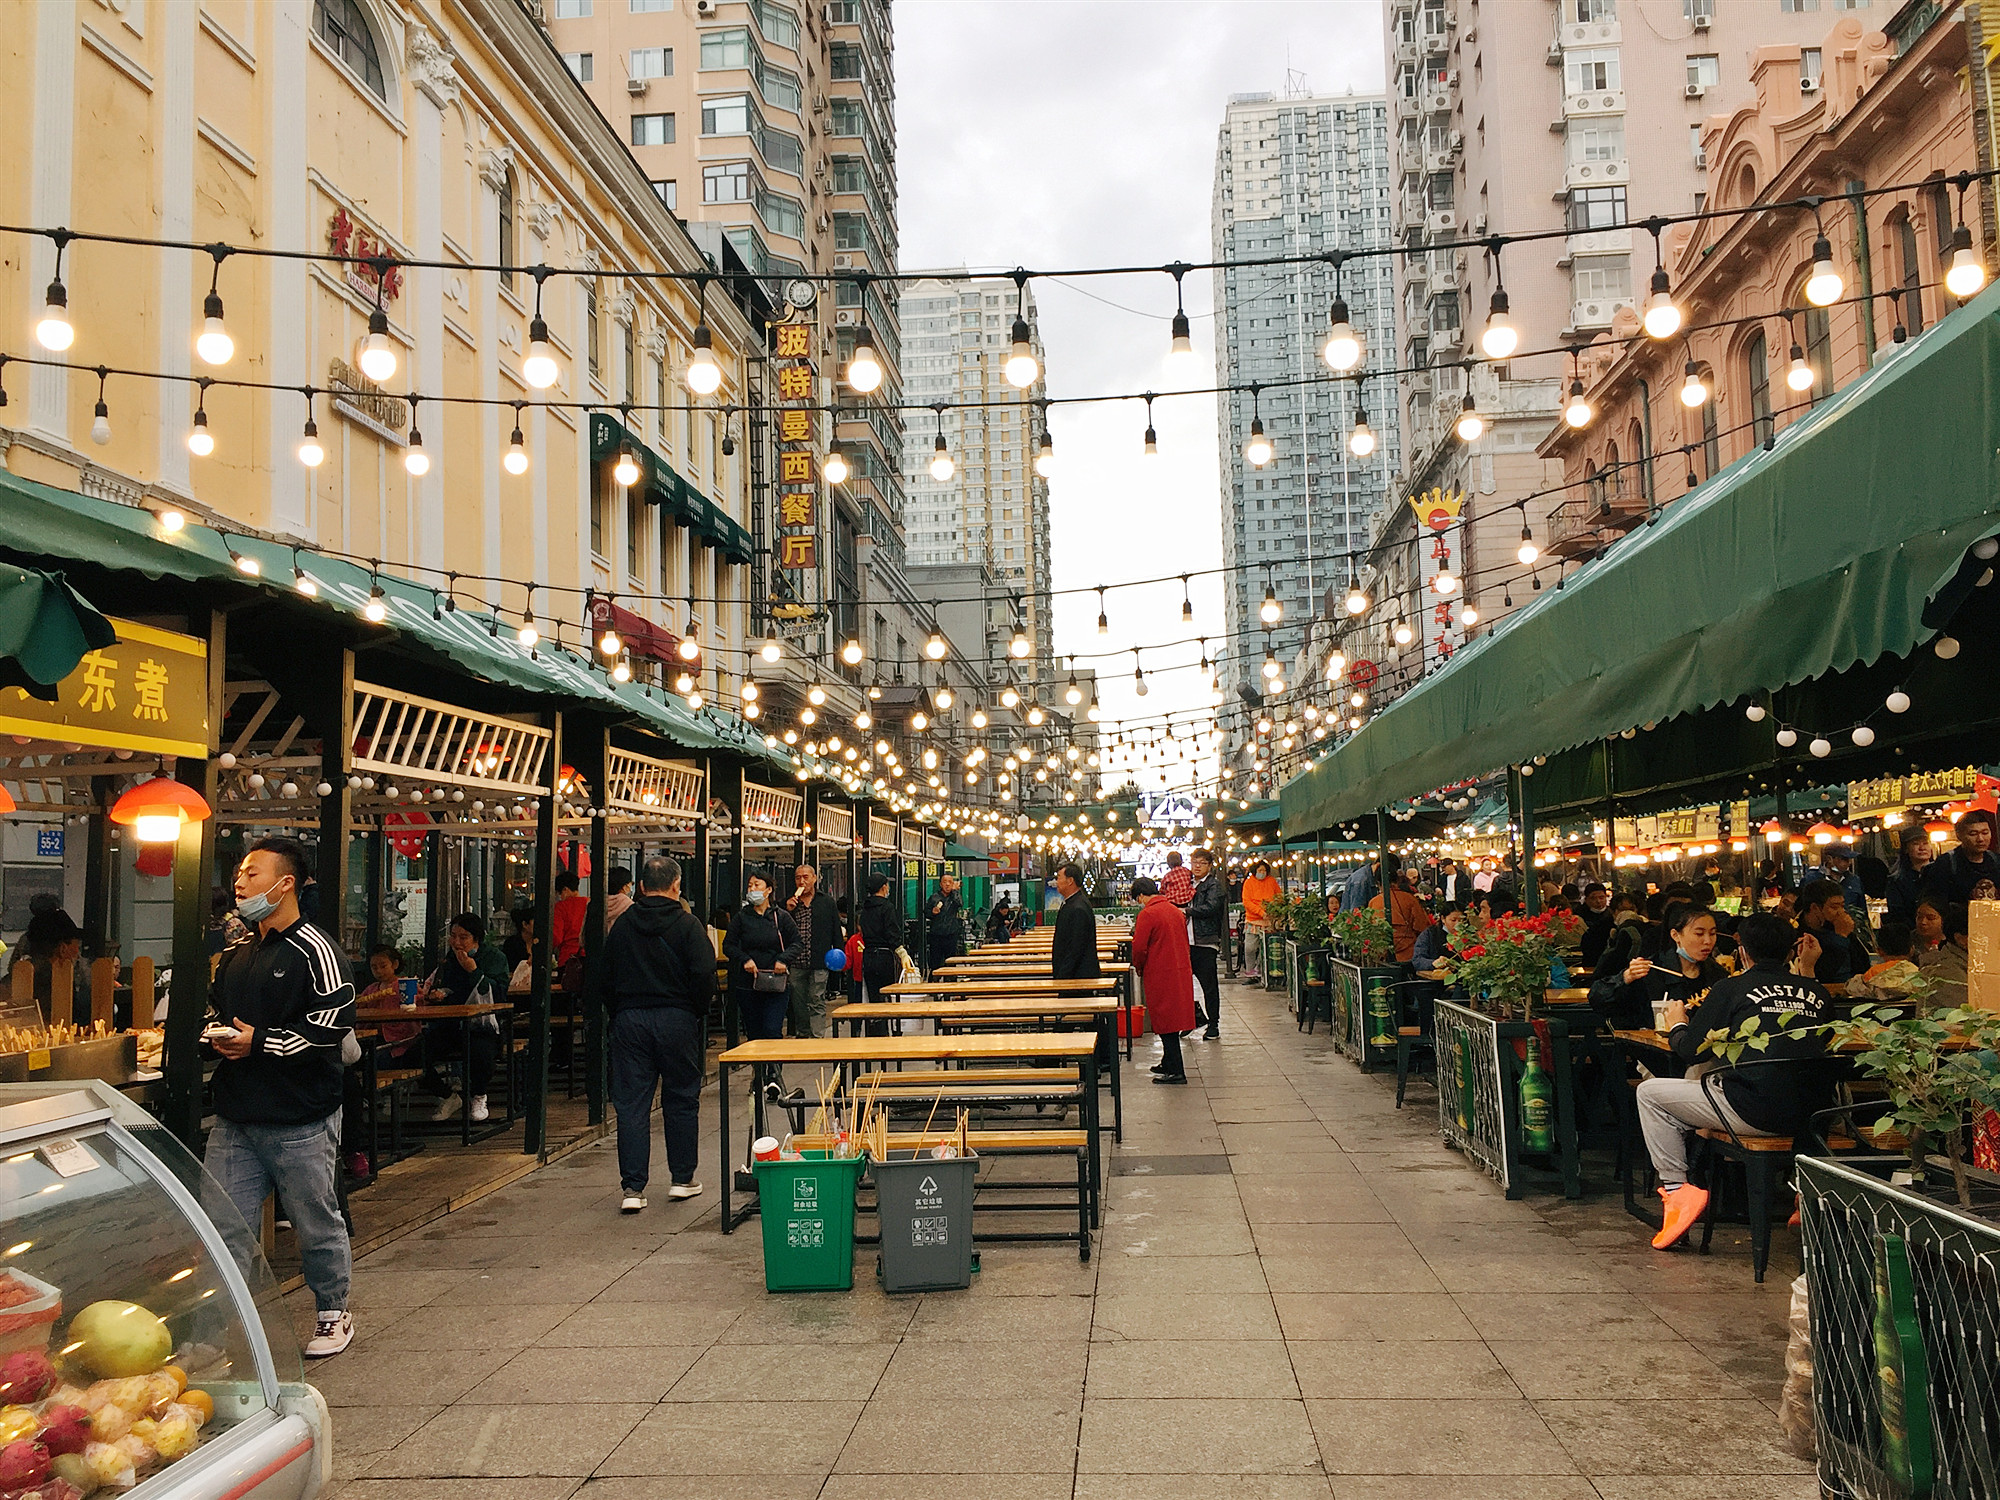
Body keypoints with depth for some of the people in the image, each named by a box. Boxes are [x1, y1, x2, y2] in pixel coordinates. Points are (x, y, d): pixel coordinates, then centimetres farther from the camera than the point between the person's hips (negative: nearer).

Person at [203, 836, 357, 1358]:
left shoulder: (315, 951, -12)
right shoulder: (235, 956, 15)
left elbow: (335, 1023, -19)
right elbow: (216, 1012, 28)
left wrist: (260, 1042, -17)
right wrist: (217, 1036, 5)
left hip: (301, 1123, -7)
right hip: (236, 1118, 7)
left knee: (318, 1225, 7)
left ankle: (332, 1314, 25)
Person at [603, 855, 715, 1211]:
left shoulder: (622, 925, 4)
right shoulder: (687, 924, -6)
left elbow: (606, 979, 8)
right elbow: (704, 975, -13)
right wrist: (699, 1012, 2)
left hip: (629, 1020, 2)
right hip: (676, 1019, -2)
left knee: (630, 1105, 3)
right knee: (681, 1101, 11)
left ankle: (632, 1188, 0)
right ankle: (682, 1179, 18)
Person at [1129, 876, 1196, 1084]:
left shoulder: (1147, 914, -15)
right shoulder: (1175, 910, 11)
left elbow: (1139, 948, -17)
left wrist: (1139, 967, 2)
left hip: (1161, 975, -8)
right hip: (1181, 972, 8)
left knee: (1165, 1021, -2)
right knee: (1173, 1018, 17)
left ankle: (1175, 1071, 0)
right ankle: (1169, 1063, 28)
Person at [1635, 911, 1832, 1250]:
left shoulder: (1732, 987, -1)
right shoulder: (1816, 992, 11)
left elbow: (1691, 1051, -1)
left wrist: (1677, 1025, 23)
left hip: (1753, 1113, -6)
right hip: (1808, 1115, 6)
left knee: (1650, 1093, 11)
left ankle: (1676, 1188, 2)